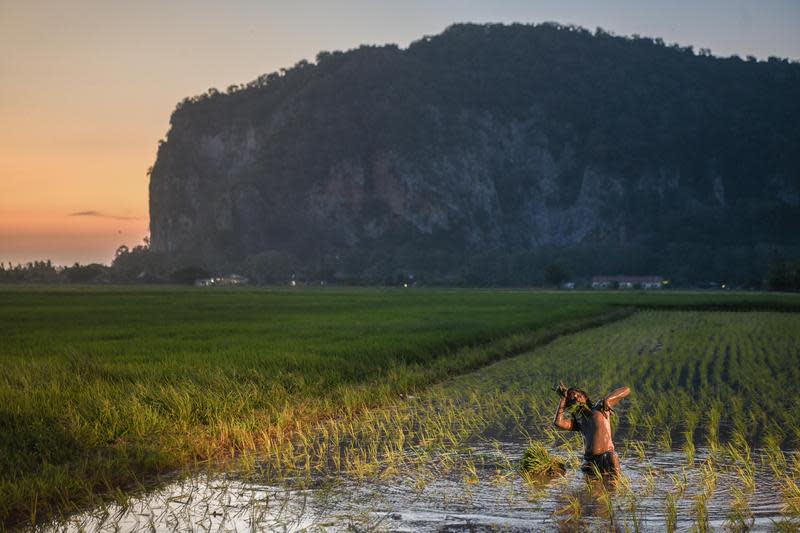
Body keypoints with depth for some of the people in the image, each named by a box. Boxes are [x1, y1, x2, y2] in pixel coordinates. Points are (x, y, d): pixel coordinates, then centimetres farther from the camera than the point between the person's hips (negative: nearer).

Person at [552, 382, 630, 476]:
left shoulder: (600, 407, 11)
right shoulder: (577, 420, 19)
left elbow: (626, 390, 13)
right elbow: (558, 423, -1)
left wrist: (607, 399, -5)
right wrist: (563, 399, 9)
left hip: (607, 459, -4)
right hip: (589, 463, 4)